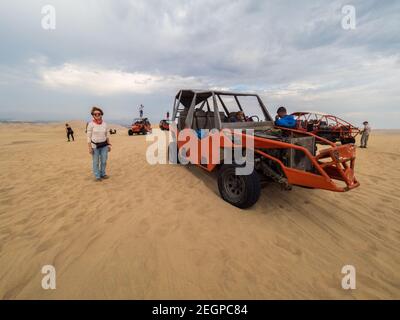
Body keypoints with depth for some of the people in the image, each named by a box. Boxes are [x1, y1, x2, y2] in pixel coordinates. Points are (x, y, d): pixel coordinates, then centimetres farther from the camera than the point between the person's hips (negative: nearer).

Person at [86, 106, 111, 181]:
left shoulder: (104, 123, 3)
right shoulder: (91, 124, -8)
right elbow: (89, 136, -7)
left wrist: (109, 144, 10)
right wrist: (90, 147, -11)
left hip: (104, 145, 4)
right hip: (95, 145, -3)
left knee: (104, 161, 8)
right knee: (96, 162, 3)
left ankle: (103, 174, 26)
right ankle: (97, 176, 17)